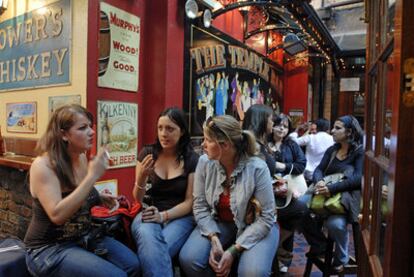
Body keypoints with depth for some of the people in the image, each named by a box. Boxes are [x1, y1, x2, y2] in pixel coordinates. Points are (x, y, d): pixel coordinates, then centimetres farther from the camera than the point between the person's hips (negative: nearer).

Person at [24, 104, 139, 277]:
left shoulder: (83, 159, -1)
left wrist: (99, 199, -2)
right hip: (50, 248, -6)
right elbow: (57, 215, -32)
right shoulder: (42, 165, -20)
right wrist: (93, 176, -32)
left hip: (84, 237, 7)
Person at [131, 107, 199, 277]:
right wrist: (142, 177, -15)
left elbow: (189, 202, -3)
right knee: (148, 239, -34)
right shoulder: (147, 153, 4)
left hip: (179, 217, -1)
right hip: (148, 214, 2)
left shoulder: (192, 160, -1)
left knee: (154, 251, -32)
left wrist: (163, 216, -18)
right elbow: (138, 199, 6)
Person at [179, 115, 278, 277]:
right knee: (188, 259, -19)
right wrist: (214, 239, -21)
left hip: (255, 227, -2)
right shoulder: (204, 162, -12)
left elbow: (266, 217, -18)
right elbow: (200, 206, -6)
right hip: (218, 223, 3)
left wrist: (234, 250, -21)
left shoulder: (257, 168, -22)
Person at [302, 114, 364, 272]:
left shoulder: (360, 151, -5)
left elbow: (358, 178, -19)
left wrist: (332, 188, -30)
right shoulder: (331, 150, 14)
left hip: (347, 196, -5)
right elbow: (319, 170, 5)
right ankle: (319, 245, 7)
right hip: (326, 193, 6)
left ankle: (340, 260, -1)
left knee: (335, 223, -35)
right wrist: (319, 182, -20)